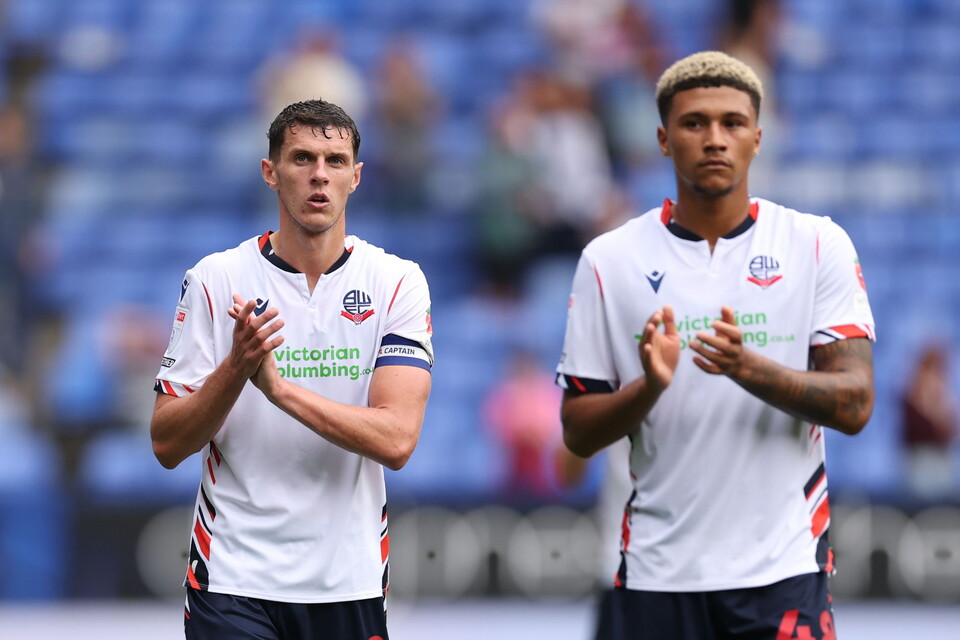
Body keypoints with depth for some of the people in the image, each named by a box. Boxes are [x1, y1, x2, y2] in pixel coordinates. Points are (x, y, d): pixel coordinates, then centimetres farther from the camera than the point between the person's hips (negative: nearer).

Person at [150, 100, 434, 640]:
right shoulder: (214, 280, -1)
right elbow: (168, 446, -3)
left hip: (350, 579, 1)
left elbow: (396, 441, -14)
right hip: (233, 579, -1)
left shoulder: (398, 281, -2)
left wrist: (278, 386, -22)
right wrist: (236, 368, -20)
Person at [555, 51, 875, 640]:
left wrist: (747, 367, -22)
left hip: (783, 568, -1)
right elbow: (578, 432, 3)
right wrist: (649, 386, -16)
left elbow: (854, 404, -7)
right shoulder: (609, 260, 3)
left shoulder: (818, 244, 1)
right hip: (659, 571, 1)